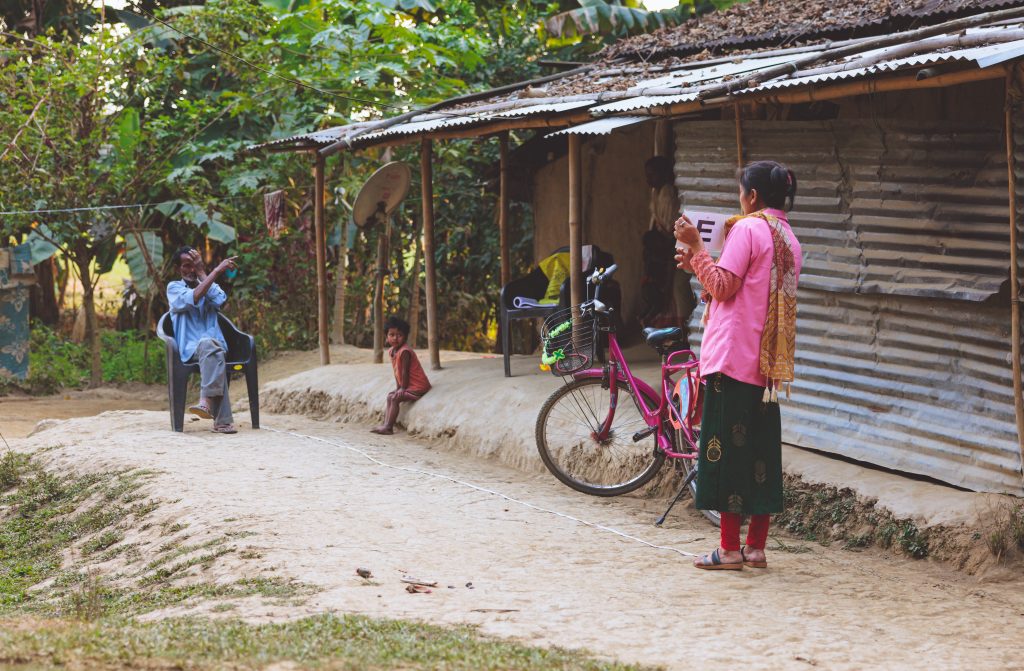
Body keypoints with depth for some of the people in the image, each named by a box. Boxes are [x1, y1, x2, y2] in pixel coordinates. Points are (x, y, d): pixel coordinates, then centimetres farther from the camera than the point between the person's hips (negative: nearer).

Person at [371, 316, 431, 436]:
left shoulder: (404, 352, -23)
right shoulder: (391, 351, 6)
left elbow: (405, 372, -20)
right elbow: (397, 371, 12)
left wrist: (402, 389, -13)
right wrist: (398, 388, 8)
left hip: (417, 386, -10)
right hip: (410, 386, 10)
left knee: (394, 398, -17)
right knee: (390, 396, 15)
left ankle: (388, 427, -17)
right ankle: (386, 423, 12)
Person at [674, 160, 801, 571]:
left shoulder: (747, 229, -9)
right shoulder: (789, 239, 17)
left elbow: (723, 287, -14)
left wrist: (696, 248, -7)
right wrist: (698, 265, 24)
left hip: (734, 357, -8)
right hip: (770, 363, 8)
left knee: (726, 446, -4)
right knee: (762, 452, 9)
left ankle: (730, 549, -4)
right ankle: (756, 548, 11)